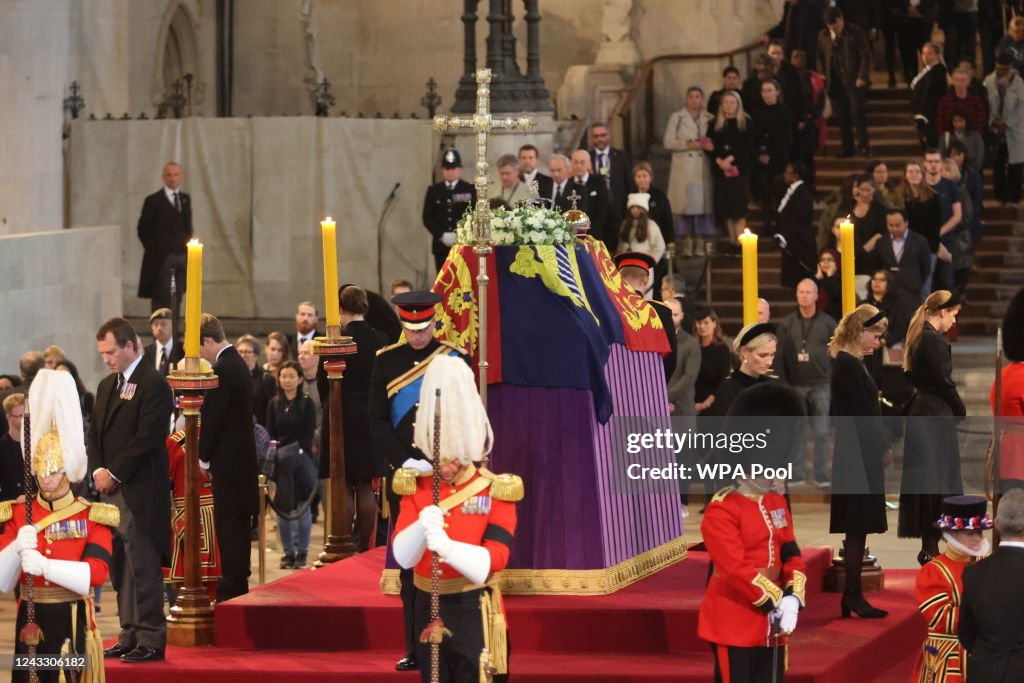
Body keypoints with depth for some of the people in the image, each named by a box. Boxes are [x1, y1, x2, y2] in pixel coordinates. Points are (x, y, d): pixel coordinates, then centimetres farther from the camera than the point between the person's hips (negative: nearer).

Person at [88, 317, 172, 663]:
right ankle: (130, 635, 15)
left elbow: (147, 438, -16)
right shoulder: (106, 386, 19)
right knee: (120, 569, 9)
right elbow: (95, 433, 18)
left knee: (144, 567, -8)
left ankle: (151, 640, -5)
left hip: (140, 492, -8)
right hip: (111, 490, 8)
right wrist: (98, 471, 1)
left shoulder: (154, 385, -9)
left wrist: (115, 474, -13)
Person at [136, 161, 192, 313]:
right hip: (161, 259, -5)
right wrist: (153, 251, -2)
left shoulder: (185, 199, 13)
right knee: (161, 300, -7)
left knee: (177, 299, 5)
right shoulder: (153, 201, -3)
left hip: (181, 258, 5)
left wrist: (186, 246, 7)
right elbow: (143, 229, 0)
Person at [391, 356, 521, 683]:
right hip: (429, 610, 4)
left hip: (473, 613, -3)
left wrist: (447, 546, -36)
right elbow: (402, 556, -7)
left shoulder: (496, 491, -7)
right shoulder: (415, 487, 2)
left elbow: (491, 561, -19)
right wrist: (422, 528, -29)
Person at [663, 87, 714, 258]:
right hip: (683, 168, -1)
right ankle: (687, 242, -4)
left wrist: (708, 145, -8)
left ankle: (699, 242, 2)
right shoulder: (677, 118, 7)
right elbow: (668, 142, 1)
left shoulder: (710, 119, 12)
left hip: (703, 168, 1)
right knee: (684, 203, -6)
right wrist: (687, 144, -11)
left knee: (703, 202, -3)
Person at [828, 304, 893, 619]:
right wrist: (884, 448, -9)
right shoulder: (849, 366, -16)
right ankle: (853, 595, 0)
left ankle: (851, 594, 15)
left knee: (856, 529, 11)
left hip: (858, 454, 10)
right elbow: (863, 414, -18)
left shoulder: (849, 363, 13)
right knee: (857, 528, -4)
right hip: (860, 454, -10)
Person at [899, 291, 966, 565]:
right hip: (937, 416, -10)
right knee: (939, 481, -4)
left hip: (919, 413, 10)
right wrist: (960, 411, 0)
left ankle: (928, 545, 17)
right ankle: (931, 545, -3)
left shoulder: (918, 337, 13)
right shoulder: (935, 340, -16)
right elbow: (943, 381, -16)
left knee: (924, 481, 12)